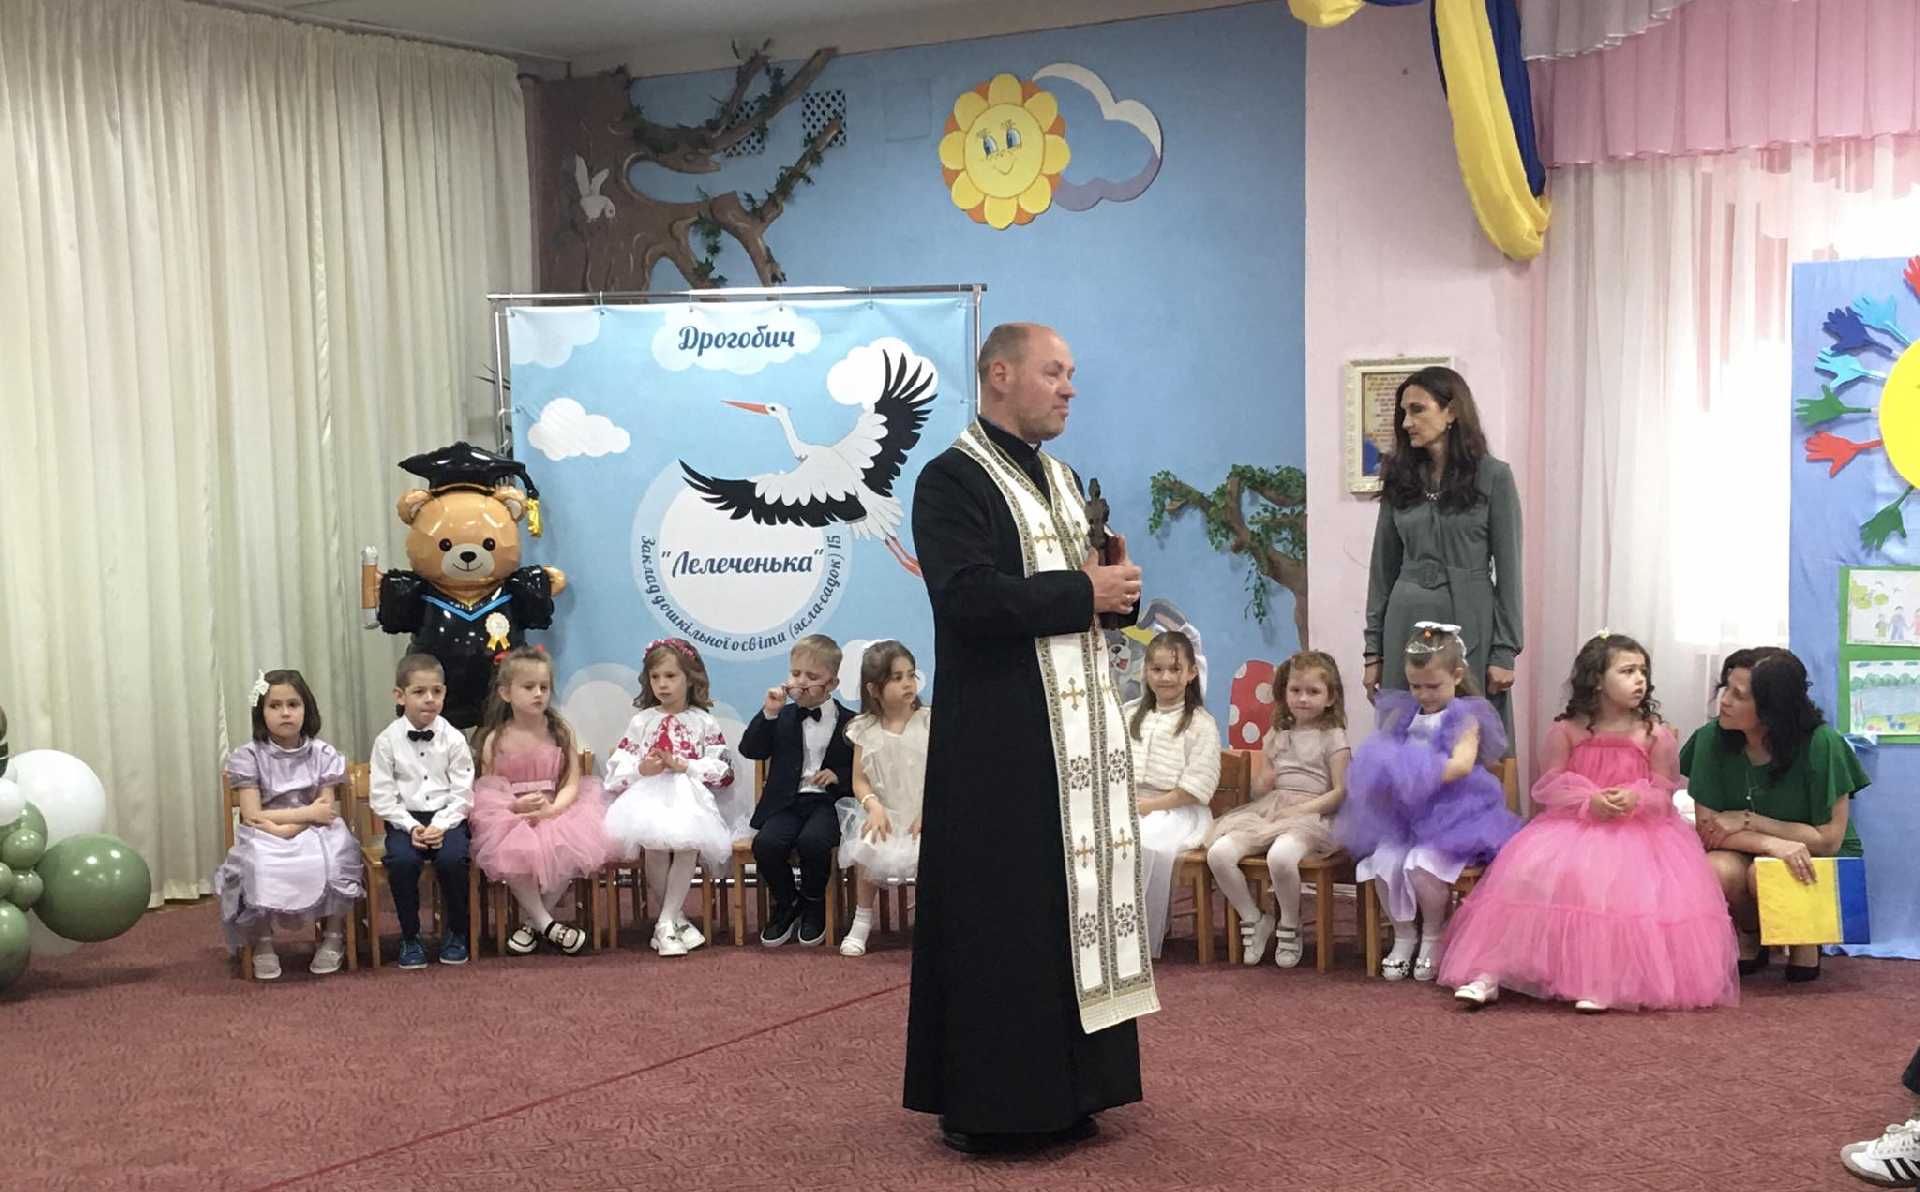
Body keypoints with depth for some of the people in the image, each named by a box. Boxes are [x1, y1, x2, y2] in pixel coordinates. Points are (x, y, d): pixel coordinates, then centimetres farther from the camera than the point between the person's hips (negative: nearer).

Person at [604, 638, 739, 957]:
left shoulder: (703, 722, 9)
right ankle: (678, 918, -10)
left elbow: (721, 769, 0)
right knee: (654, 846, -29)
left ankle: (666, 924, -19)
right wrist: (642, 769, -12)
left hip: (690, 798, -1)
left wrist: (684, 765, -12)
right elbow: (618, 767, 7)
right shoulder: (641, 721, 13)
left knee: (687, 844, -31)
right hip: (650, 796, 1)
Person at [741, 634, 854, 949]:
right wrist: (768, 713, -7)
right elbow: (750, 750, 4)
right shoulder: (783, 717, 14)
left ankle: (813, 905, -3)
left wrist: (837, 776, -10)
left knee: (812, 841, -34)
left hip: (826, 802, -2)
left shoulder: (847, 722, 7)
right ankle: (785, 903, 1)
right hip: (786, 802, 2)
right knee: (766, 844, -29)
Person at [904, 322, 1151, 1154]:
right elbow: (969, 596, -22)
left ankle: (1063, 1086, 19)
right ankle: (986, 1103, 6)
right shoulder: (953, 480, -9)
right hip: (1001, 736, -8)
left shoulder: (1063, 481, 18)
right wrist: (1085, 594, -16)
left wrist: (1118, 580, 0)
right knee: (1003, 914, -4)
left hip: (1081, 727, 8)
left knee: (1076, 900, 10)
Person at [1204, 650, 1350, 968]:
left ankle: (1290, 927, -10)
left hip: (1311, 814, -5)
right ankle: (1253, 919, 0)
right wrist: (1263, 781, -3)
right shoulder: (1276, 735, 17)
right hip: (1267, 811, 5)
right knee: (1218, 853, -22)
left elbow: (1341, 792, -5)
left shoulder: (1333, 737, 3)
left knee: (1280, 856, -39)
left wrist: (1300, 809, -14)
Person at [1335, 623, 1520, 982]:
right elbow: (1377, 751, 15)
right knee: (1384, 863, -20)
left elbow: (1462, 763, -17)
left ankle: (1433, 936, 1)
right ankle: (1403, 936, 4)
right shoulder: (1403, 714, 14)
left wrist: (1423, 773, -28)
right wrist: (1380, 771, -8)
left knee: (1421, 866, -28)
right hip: (1405, 812, 5)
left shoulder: (1465, 717, -2)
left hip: (1449, 814, -5)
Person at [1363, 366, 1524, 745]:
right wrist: (1373, 651, 7)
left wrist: (1504, 653, -8)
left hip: (1469, 628, -4)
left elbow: (1507, 570, -3)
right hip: (1407, 627, 4)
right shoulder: (1401, 479, 9)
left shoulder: (1493, 476, -2)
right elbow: (1383, 568, 11)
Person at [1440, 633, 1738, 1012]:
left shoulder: (1657, 735, -1)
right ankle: (1489, 972, -19)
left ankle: (1604, 982, -24)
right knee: (1532, 875, -21)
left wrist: (1636, 799, -21)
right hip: (1575, 825, 0)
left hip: (1639, 831, 0)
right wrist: (1589, 801, -18)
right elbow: (1548, 787, 0)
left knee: (1629, 888, -30)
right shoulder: (1567, 731, 0)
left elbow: (1664, 795, 2)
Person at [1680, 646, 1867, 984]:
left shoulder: (1821, 744, -22)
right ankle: (1749, 936, 3)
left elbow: (1829, 839, -16)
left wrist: (1748, 821, -19)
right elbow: (1706, 829, -14)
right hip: (1749, 856, 3)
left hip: (1819, 864, -2)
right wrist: (1772, 843, -31)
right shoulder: (1712, 738, -15)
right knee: (1716, 870, -32)